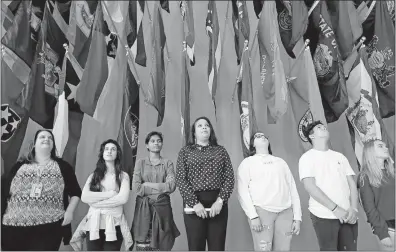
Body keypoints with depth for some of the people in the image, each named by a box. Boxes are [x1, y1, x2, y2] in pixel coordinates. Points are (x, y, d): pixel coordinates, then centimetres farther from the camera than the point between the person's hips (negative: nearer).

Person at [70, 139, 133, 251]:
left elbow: (123, 199, -12)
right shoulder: (94, 175, 9)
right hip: (93, 224, 2)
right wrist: (110, 193, -10)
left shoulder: (123, 175, 3)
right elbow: (84, 197, -6)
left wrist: (96, 203, -9)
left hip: (114, 225, -2)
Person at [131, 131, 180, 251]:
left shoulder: (168, 163, 7)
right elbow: (136, 187, -5)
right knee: (142, 246, -4)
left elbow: (171, 186, -7)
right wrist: (161, 189, -6)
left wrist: (147, 184, -8)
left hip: (162, 207, 1)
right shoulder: (140, 162, 7)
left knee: (162, 246, 0)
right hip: (143, 208, 0)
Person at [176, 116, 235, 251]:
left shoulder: (221, 150, 12)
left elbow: (229, 178, 4)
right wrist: (194, 203, -11)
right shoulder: (185, 151, 8)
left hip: (217, 202, 1)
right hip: (193, 203, -1)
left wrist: (220, 201, -10)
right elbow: (180, 180, -1)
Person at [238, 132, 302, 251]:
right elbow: (243, 191, -2)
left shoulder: (281, 161, 20)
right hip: (261, 210, -3)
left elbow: (293, 189, 14)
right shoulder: (247, 162, 8)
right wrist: (253, 216, -12)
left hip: (285, 212, 3)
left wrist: (297, 217, 6)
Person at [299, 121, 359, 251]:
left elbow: (352, 183, 10)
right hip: (324, 216, -4)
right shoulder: (307, 157, -2)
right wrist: (335, 208, -16)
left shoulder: (339, 156, 14)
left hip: (347, 215, 5)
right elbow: (310, 186, -12)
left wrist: (354, 208, -6)